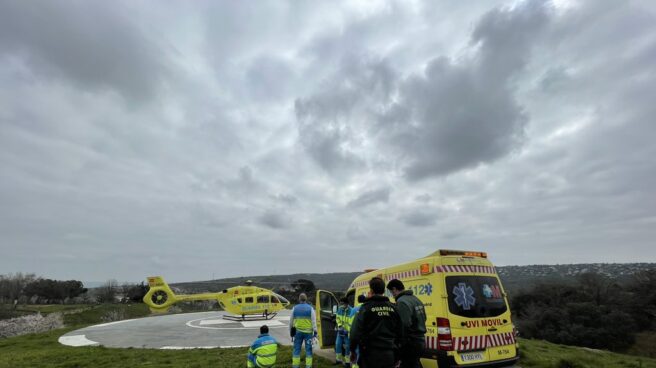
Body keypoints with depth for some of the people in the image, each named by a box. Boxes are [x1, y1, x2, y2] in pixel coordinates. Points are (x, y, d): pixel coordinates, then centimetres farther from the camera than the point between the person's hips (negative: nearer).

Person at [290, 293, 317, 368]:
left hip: (298, 332, 2)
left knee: (296, 349, 10)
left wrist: (291, 331, 19)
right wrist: (315, 332, -5)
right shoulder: (310, 308, -4)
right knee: (308, 349, 7)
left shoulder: (295, 308, 2)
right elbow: (313, 321, -7)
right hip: (308, 332, -1)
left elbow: (291, 321, 8)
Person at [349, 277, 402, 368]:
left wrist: (352, 350, 0)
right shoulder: (393, 308, 4)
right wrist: (397, 355, 17)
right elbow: (399, 333, 8)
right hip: (389, 355, 4)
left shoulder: (367, 307, -10)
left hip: (371, 354, -4)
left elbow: (356, 331, -13)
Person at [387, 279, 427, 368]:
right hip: (420, 340, 10)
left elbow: (404, 324, -27)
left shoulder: (402, 302, -20)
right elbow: (423, 318, 17)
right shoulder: (415, 299, 11)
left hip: (410, 343, -10)